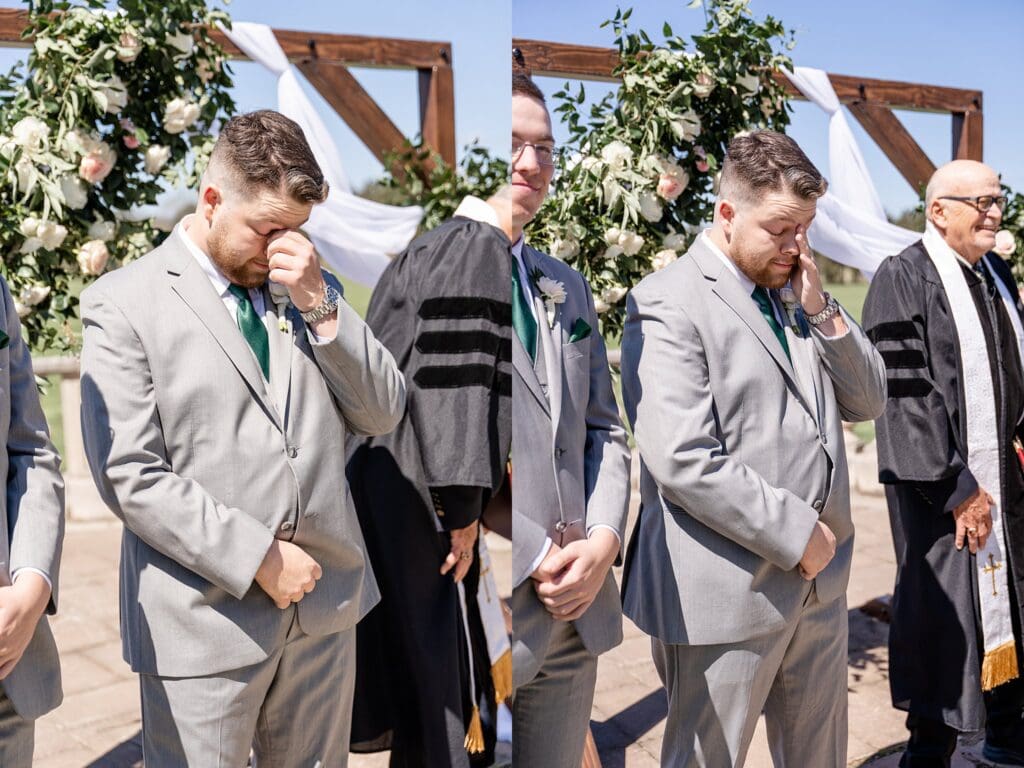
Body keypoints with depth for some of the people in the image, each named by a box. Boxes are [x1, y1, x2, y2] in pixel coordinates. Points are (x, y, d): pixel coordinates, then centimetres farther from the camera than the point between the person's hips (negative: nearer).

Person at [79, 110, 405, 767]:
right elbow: (129, 476, -12)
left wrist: (320, 303, -9)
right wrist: (259, 557, -15)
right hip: (205, 619, -4)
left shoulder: (309, 288, 8)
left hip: (326, 603, 5)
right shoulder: (123, 302, -6)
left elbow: (383, 413, 3)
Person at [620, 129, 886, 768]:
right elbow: (683, 462, -22)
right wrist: (796, 532, -15)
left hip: (820, 584, 8)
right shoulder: (669, 306, -14)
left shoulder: (794, 296, 12)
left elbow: (867, 402, 11)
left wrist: (821, 309, -4)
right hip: (728, 592, -7)